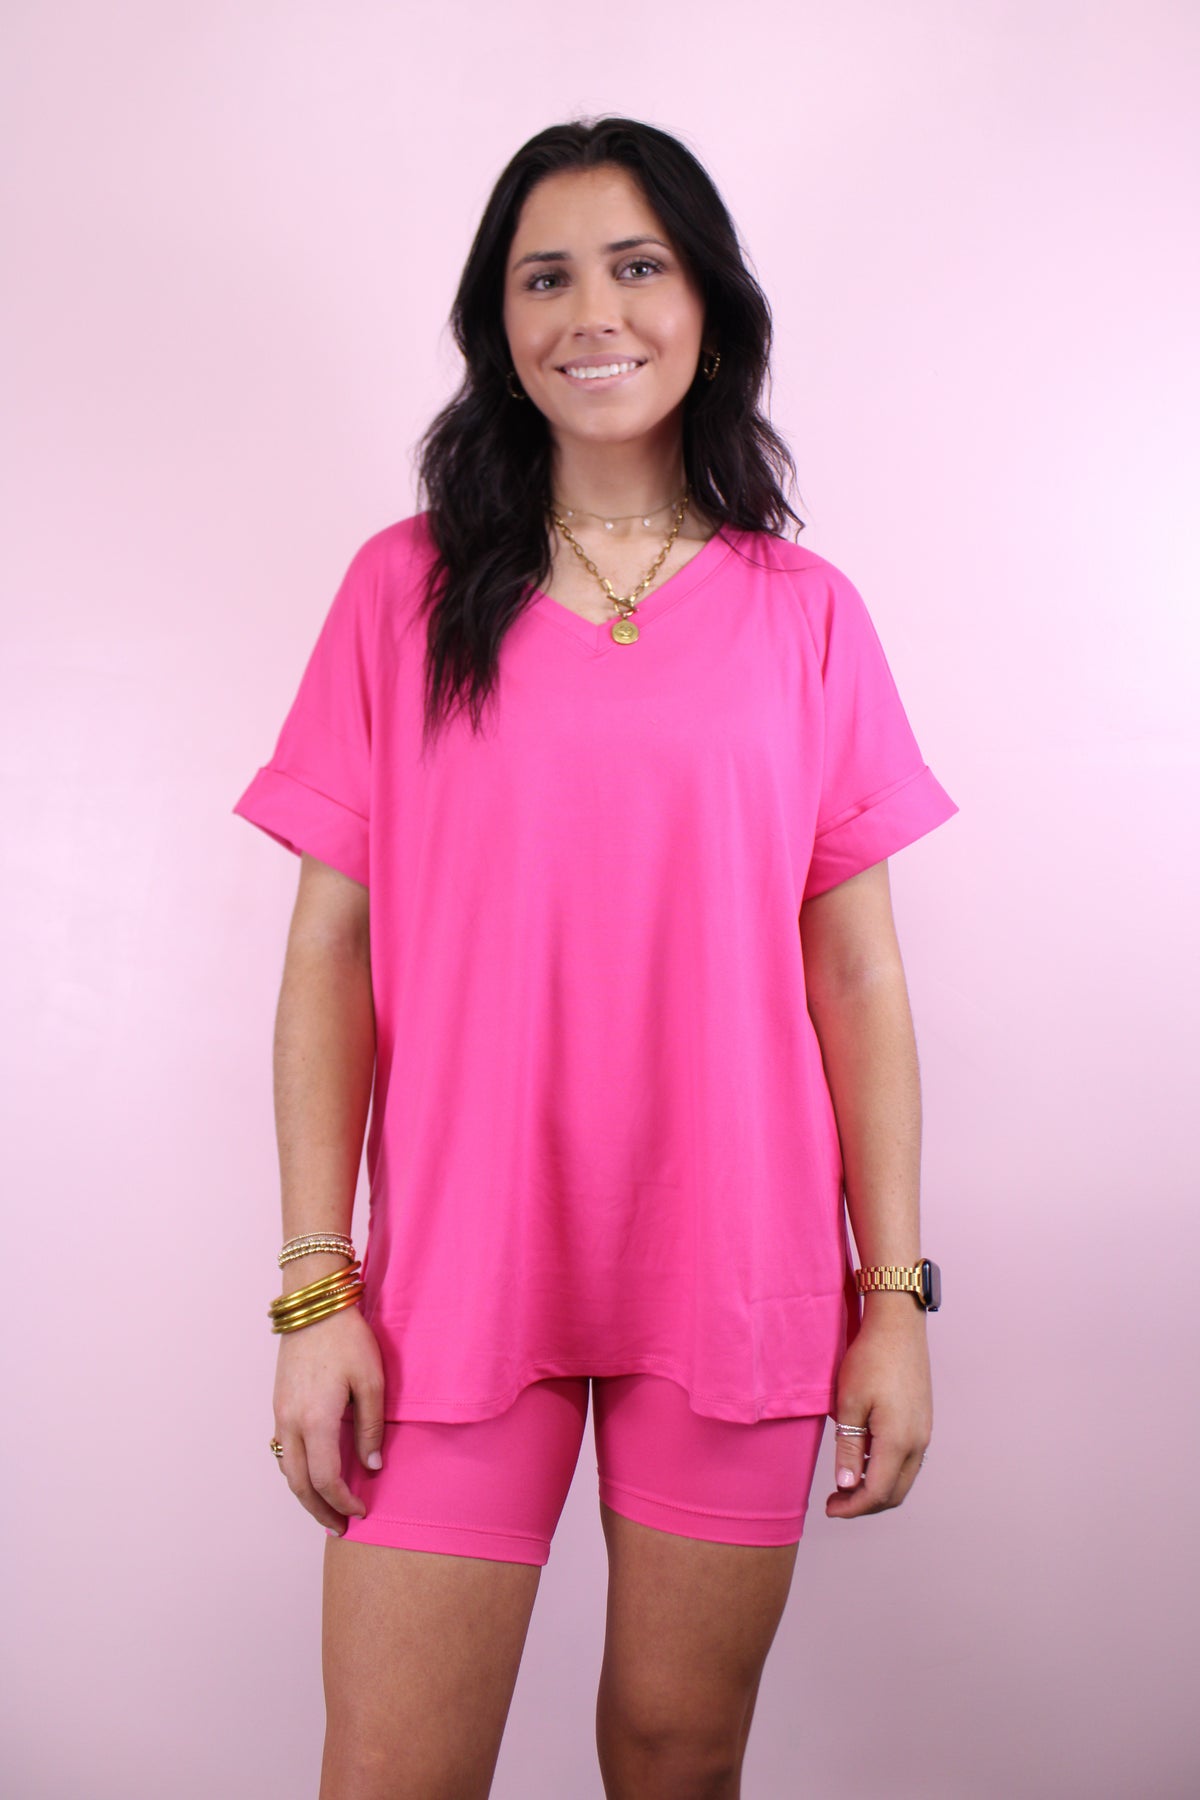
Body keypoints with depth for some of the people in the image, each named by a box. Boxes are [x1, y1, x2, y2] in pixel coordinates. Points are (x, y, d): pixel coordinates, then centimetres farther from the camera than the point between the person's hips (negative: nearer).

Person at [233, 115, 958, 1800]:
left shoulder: (805, 612, 5)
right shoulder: (404, 589, 3)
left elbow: (859, 976, 4)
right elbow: (331, 954, 0)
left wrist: (897, 1296, 0)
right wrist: (316, 1288, -5)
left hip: (736, 1277, 1)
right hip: (457, 1270, 0)